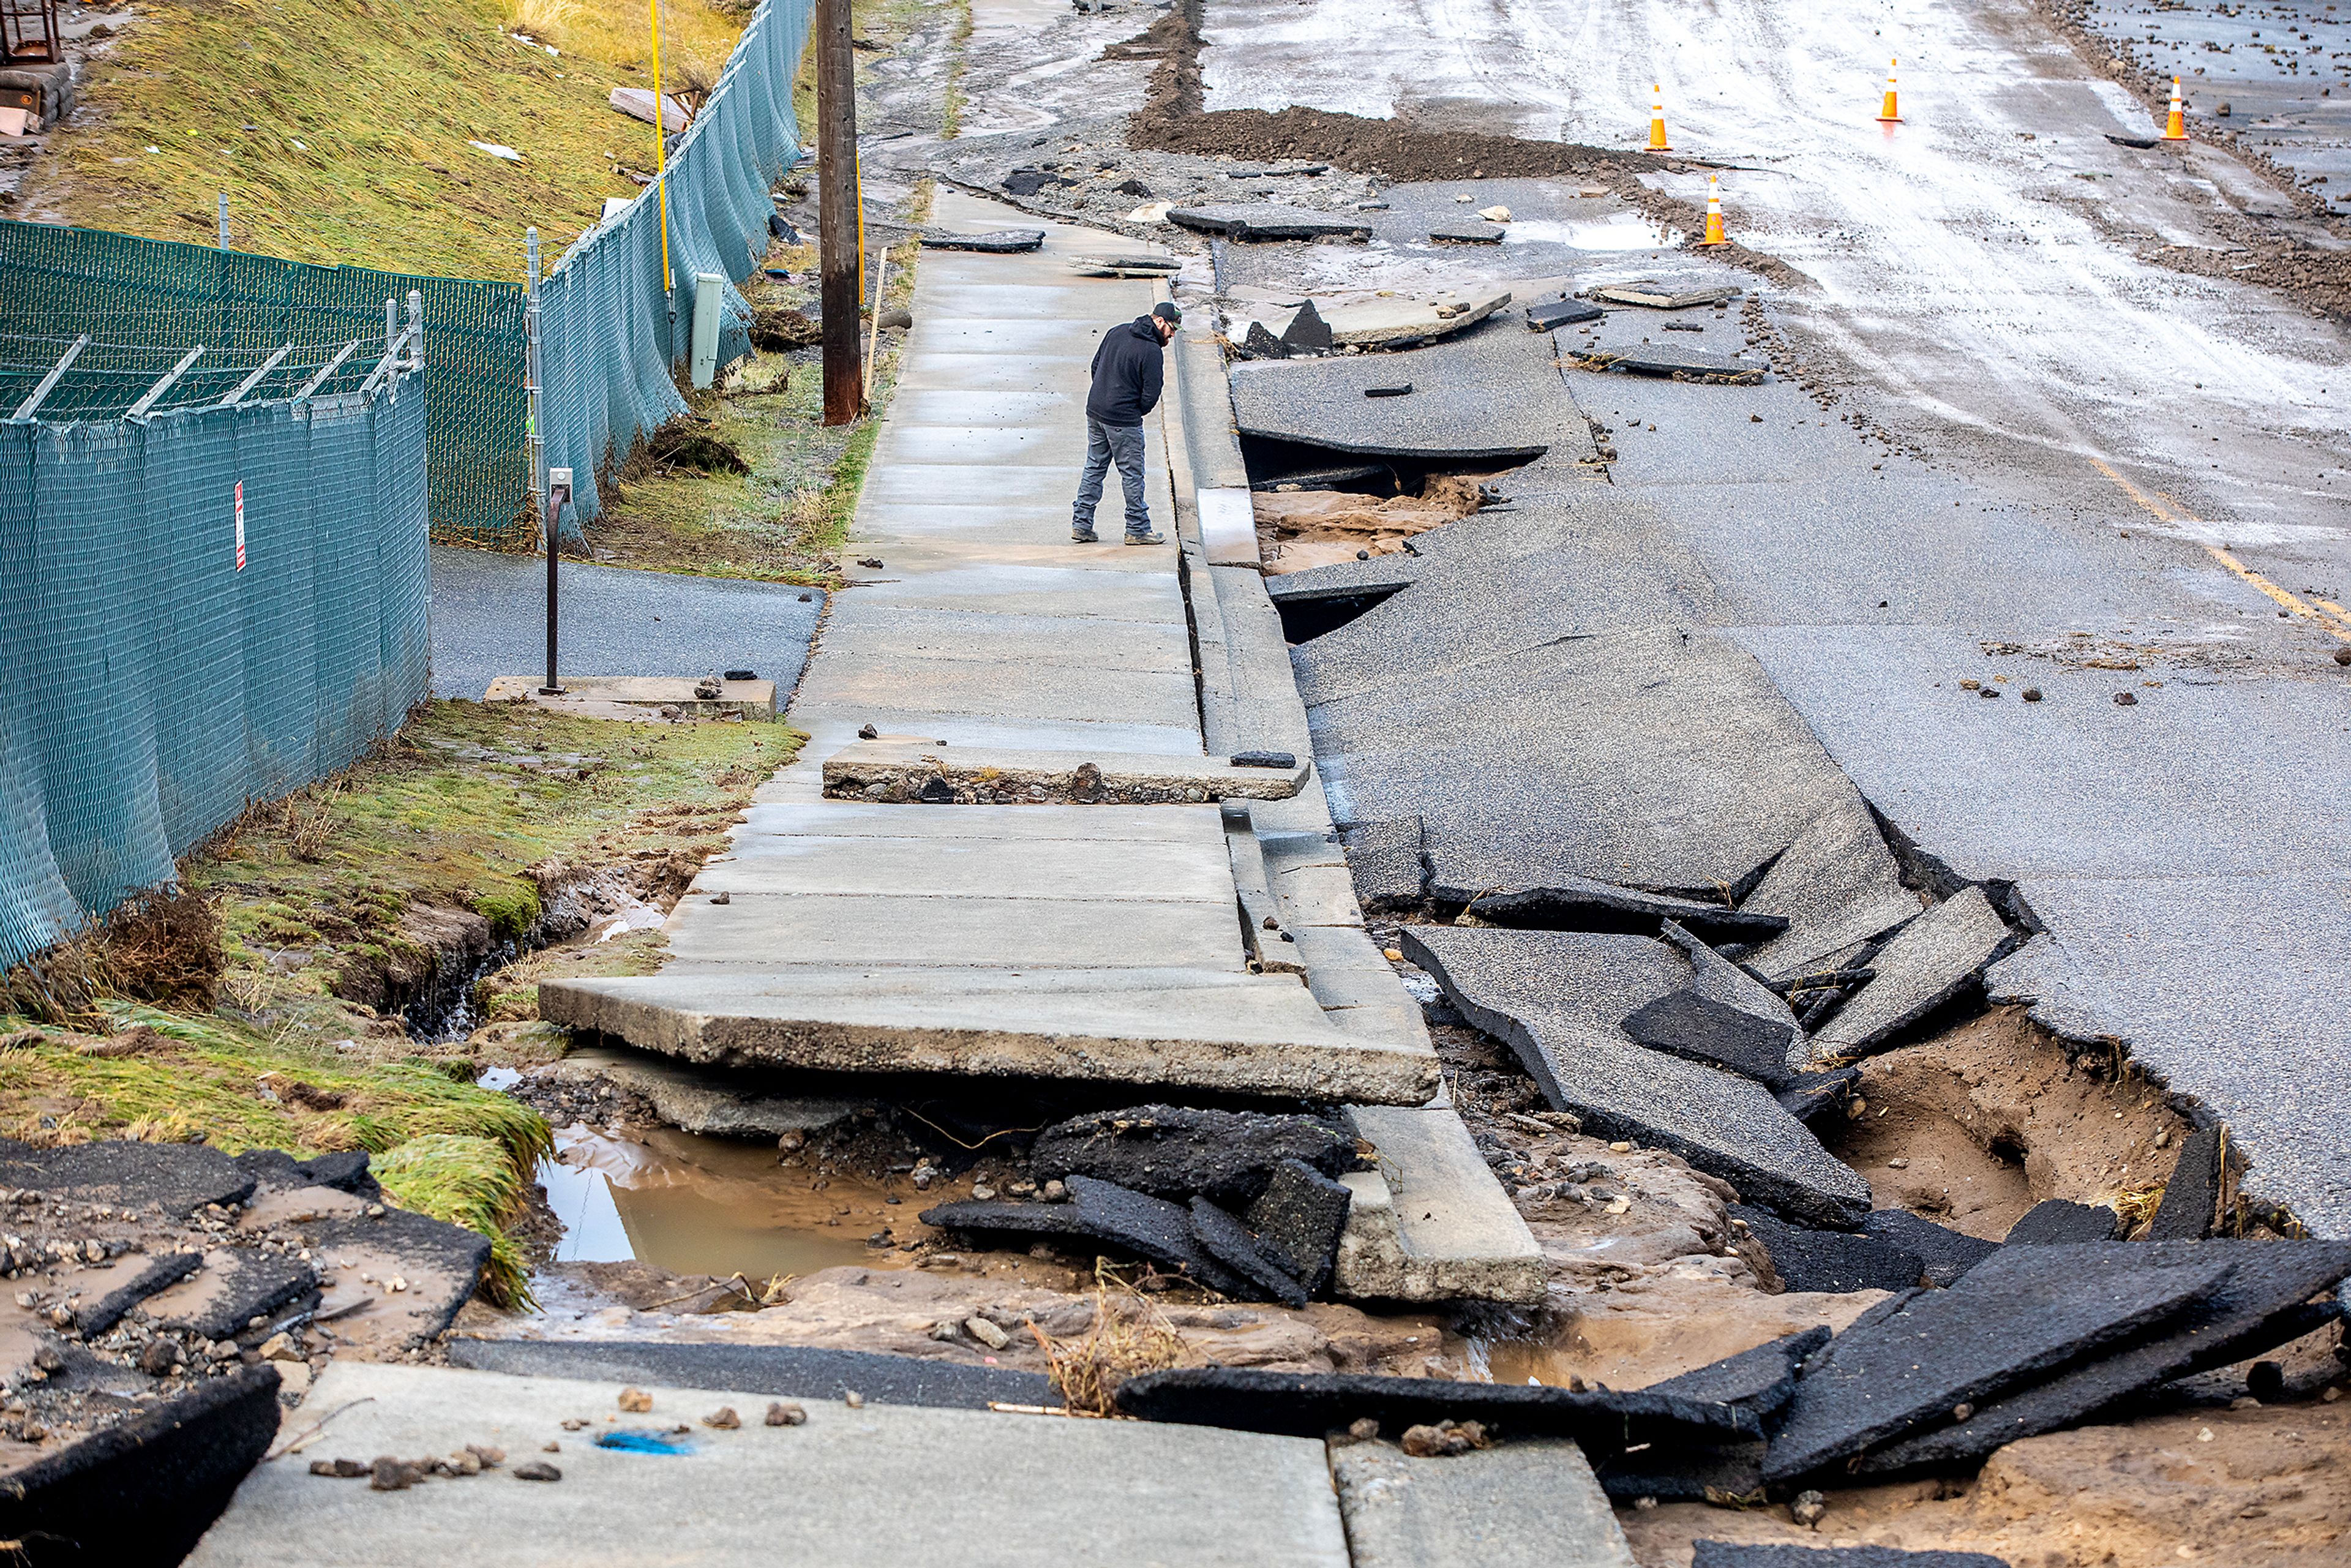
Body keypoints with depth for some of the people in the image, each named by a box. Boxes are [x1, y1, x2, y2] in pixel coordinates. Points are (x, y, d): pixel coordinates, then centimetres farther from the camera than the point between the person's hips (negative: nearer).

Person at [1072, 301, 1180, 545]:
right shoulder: (1152, 351, -18)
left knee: (1094, 468, 15)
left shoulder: (1116, 332, 6)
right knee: (1132, 474, 3)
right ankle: (1138, 529, 11)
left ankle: (1081, 524, 16)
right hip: (1123, 420, -8)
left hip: (1095, 412, 8)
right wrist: (1137, 412, 4)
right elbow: (1151, 396, -16)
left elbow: (1095, 366, 14)